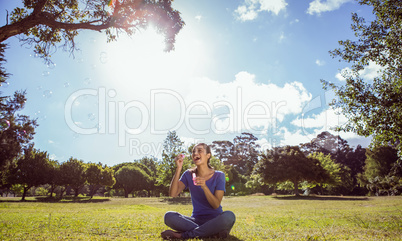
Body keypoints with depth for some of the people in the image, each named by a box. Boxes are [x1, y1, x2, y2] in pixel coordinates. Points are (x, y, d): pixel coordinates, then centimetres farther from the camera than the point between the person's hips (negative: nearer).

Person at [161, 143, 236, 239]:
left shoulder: (219, 176, -2)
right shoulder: (189, 174, 5)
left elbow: (216, 205, -11)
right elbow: (172, 193, -10)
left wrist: (204, 186, -26)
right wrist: (178, 169, -15)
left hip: (214, 220, -1)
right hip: (196, 220, 1)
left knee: (229, 216, -35)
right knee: (169, 216, -24)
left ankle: (182, 235, -26)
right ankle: (213, 233, -23)